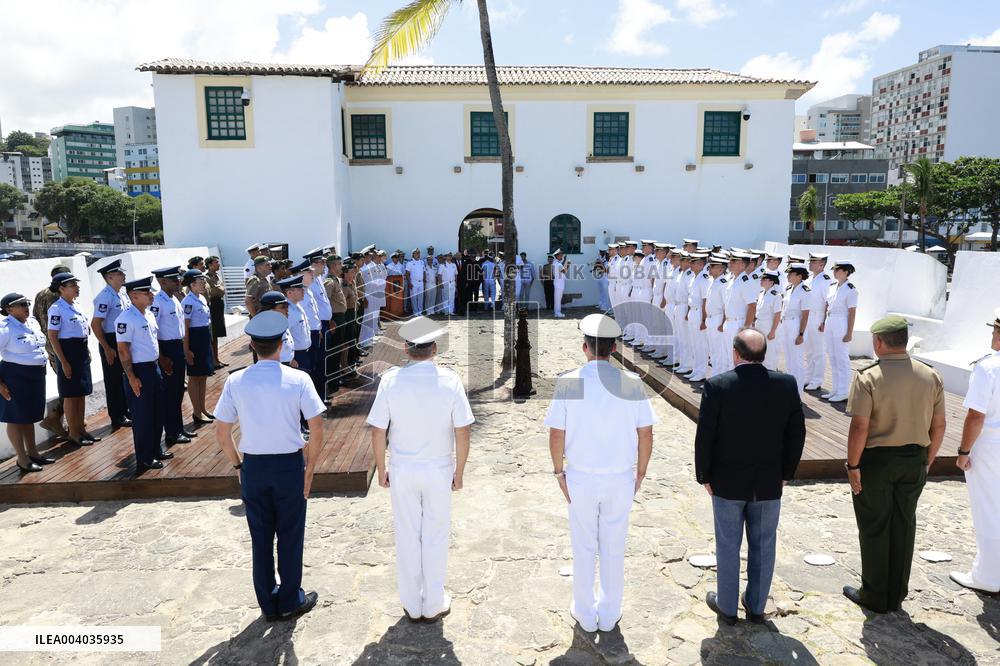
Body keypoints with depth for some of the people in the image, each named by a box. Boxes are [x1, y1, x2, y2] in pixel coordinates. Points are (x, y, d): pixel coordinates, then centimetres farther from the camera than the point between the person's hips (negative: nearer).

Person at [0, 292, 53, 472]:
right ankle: (22, 459, 12)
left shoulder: (33, 323, 7)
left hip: (36, 375, 8)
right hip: (15, 376, -8)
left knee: (30, 416, 18)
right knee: (16, 417, 4)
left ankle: (32, 452, 29)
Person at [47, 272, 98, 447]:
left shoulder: (76, 306, 10)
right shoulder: (57, 309, -14)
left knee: (82, 392, 13)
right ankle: (73, 434, 11)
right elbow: (52, 336, -16)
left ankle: (81, 429, 23)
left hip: (82, 351, 8)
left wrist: (87, 352, 15)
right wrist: (63, 362, -18)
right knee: (71, 394, 1)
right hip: (68, 351, -8)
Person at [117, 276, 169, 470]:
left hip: (154, 367, 9)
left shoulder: (149, 314, 9)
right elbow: (123, 350, -18)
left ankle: (156, 450, 32)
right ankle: (144, 459, 13)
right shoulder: (126, 319, -17)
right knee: (142, 416, 2)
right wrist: (131, 377, -19)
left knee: (157, 412, 17)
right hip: (139, 371, -8)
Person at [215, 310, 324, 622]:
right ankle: (290, 602, 28)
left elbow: (222, 432, 0)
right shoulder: (298, 379, -12)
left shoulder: (235, 381, -5)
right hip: (289, 465, -2)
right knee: (290, 536, 14)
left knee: (260, 538, 17)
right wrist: (309, 468, 0)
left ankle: (268, 604, 31)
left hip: (253, 467, 2)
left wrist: (238, 465, 13)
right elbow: (317, 430, -11)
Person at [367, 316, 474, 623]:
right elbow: (462, 432, -11)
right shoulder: (449, 380, -12)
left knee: (407, 537, 15)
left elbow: (378, 431, -8)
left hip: (402, 470, 1)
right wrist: (459, 472, 1)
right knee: (435, 537, 14)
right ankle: (434, 605, 28)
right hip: (439, 470, -1)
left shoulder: (391, 379, -11)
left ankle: (412, 606, 29)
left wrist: (381, 469, 5)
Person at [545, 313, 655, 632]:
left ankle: (585, 615, 32)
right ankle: (609, 615, 32)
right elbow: (646, 435, -5)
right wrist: (640, 473, 8)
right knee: (614, 549, 17)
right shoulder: (632, 382, -9)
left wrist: (559, 472, 3)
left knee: (584, 549, 16)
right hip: (620, 478, 1)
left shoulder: (568, 382, -12)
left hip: (580, 478, -1)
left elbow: (556, 435, -10)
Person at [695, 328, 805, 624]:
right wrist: (785, 474, 11)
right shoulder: (787, 384, -8)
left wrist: (704, 477, 0)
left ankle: (727, 607, 27)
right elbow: (797, 434, -1)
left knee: (728, 546, 13)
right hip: (769, 484, 3)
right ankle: (756, 606, 31)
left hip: (727, 483, -2)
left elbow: (704, 437, -13)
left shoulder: (716, 386, -17)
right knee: (763, 547, 17)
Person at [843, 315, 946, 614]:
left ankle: (875, 596, 21)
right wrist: (927, 461, 15)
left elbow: (860, 427, -20)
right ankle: (896, 596, 28)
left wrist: (852, 466, -10)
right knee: (904, 527, 16)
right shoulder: (931, 376, -2)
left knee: (874, 528, 9)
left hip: (876, 460, -4)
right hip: (914, 460, 5)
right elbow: (938, 426, 4)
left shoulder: (868, 377, -18)